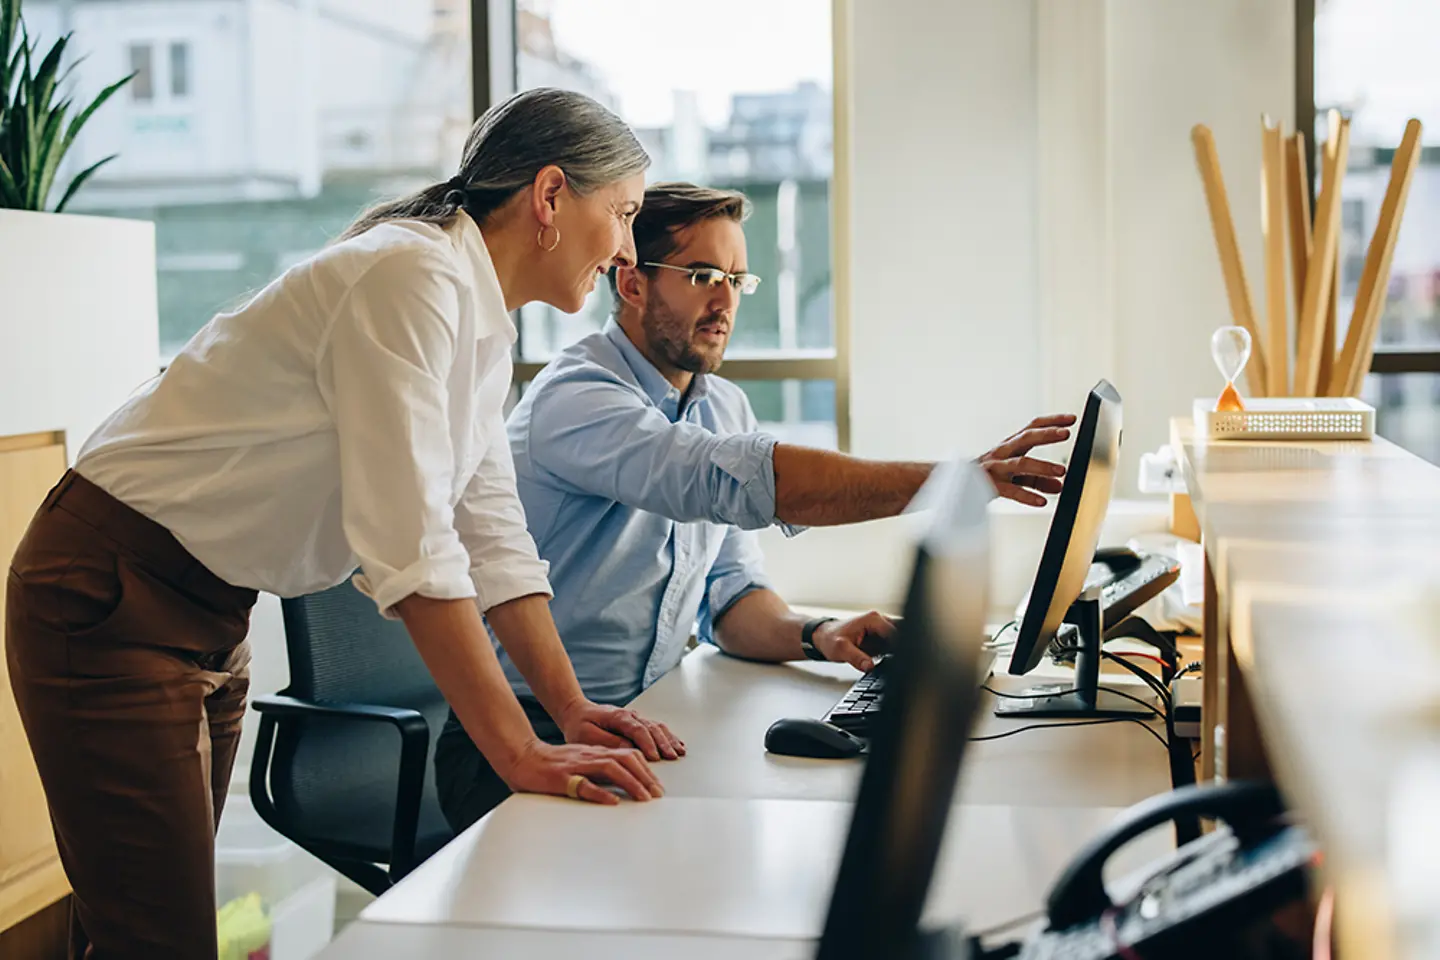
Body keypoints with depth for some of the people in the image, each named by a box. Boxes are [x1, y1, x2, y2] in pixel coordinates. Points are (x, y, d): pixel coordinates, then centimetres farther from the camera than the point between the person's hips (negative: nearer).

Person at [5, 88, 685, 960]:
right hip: (107, 599, -10)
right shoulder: (413, 278, -23)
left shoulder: (484, 326, 7)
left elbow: (492, 535, 8)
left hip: (211, 613, 10)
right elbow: (410, 545, -30)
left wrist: (573, 709, 0)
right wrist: (520, 754, -30)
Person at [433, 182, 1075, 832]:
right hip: (532, 741, -7)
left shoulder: (725, 408, 11)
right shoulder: (575, 398, -18)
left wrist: (812, 635, -13)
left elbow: (731, 596, 11)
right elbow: (744, 479, -35)